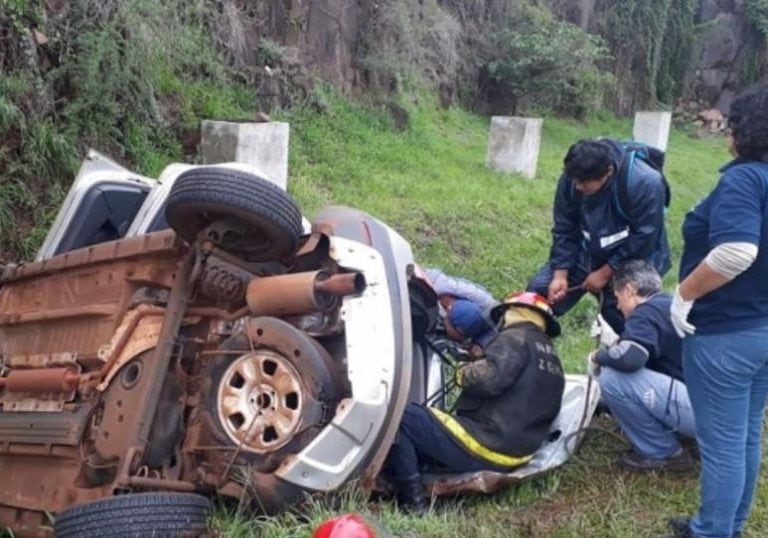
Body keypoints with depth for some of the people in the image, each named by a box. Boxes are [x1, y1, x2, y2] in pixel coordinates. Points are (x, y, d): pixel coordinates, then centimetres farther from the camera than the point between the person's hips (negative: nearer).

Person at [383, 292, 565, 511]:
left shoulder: (515, 338, -7)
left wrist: (463, 373, -4)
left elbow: (489, 378, -26)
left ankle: (413, 502, -11)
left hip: (485, 446, -10)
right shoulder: (552, 358, 20)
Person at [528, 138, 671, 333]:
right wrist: (560, 274, -15)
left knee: (619, 315, -19)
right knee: (540, 289, -6)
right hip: (587, 252, 4)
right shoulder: (571, 179, -16)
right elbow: (565, 230, -6)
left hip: (631, 260, -4)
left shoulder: (646, 184, -30)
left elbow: (643, 239, -23)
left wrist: (606, 272, -19)